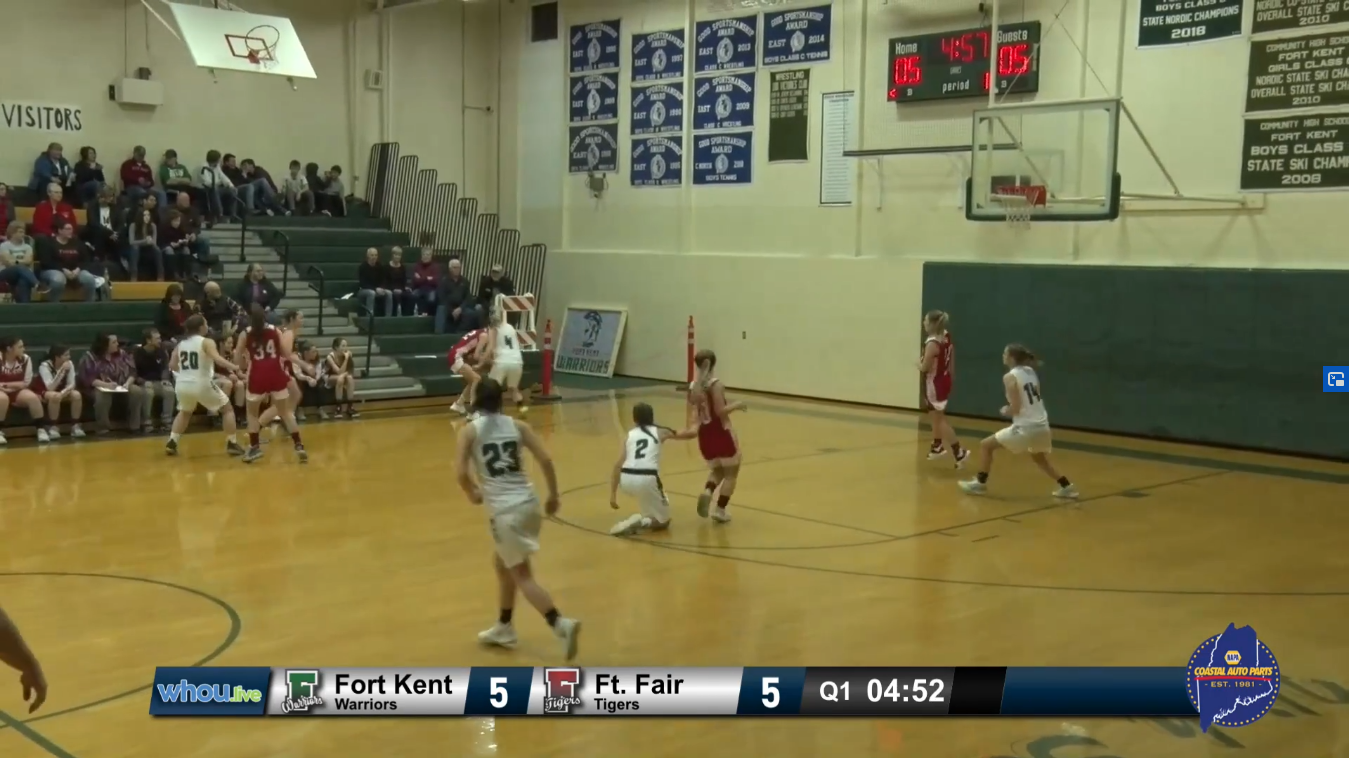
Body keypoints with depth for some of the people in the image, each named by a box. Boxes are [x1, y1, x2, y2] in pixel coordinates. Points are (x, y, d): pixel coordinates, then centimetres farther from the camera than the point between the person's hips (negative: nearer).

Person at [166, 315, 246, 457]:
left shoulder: (181, 343, 11)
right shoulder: (207, 342, -6)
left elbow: (172, 365, 16)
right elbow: (217, 359, -23)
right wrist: (235, 367, -24)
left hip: (182, 385, 5)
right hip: (202, 384, -5)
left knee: (185, 412, 33)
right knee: (228, 409, 13)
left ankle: (171, 443, 23)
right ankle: (232, 444, 7)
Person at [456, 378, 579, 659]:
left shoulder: (470, 431, -1)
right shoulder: (517, 426, 7)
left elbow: (462, 474, -9)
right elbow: (546, 460, -1)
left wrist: (473, 494, 11)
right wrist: (553, 496, 11)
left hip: (503, 509, -5)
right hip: (528, 502, 5)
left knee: (522, 575, 2)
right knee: (503, 564, 26)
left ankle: (562, 624, -15)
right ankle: (504, 628, 36)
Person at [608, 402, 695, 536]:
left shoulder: (629, 436, 20)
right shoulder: (660, 432, 18)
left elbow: (618, 466, 9)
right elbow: (691, 433, 28)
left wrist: (613, 494, 9)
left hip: (626, 480, 3)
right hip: (646, 479, -3)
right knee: (663, 521, 16)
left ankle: (642, 519, 29)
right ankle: (640, 522, -12)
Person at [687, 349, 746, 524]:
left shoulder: (693, 386, 1)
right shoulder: (716, 384, -16)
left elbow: (693, 412, 4)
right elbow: (720, 411, -21)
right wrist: (737, 405, -7)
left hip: (705, 434, 6)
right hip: (721, 433, -6)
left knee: (716, 470, 24)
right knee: (731, 472, 12)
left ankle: (707, 492, -6)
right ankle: (720, 510, 6)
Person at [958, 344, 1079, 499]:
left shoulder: (1010, 377, -10)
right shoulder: (1031, 372, 12)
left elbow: (1015, 408, -15)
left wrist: (1005, 411, 5)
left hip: (1025, 428, -8)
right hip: (1042, 426, 8)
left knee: (985, 445, 9)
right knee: (1039, 458, 35)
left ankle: (980, 483, 14)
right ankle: (1067, 487, 30)